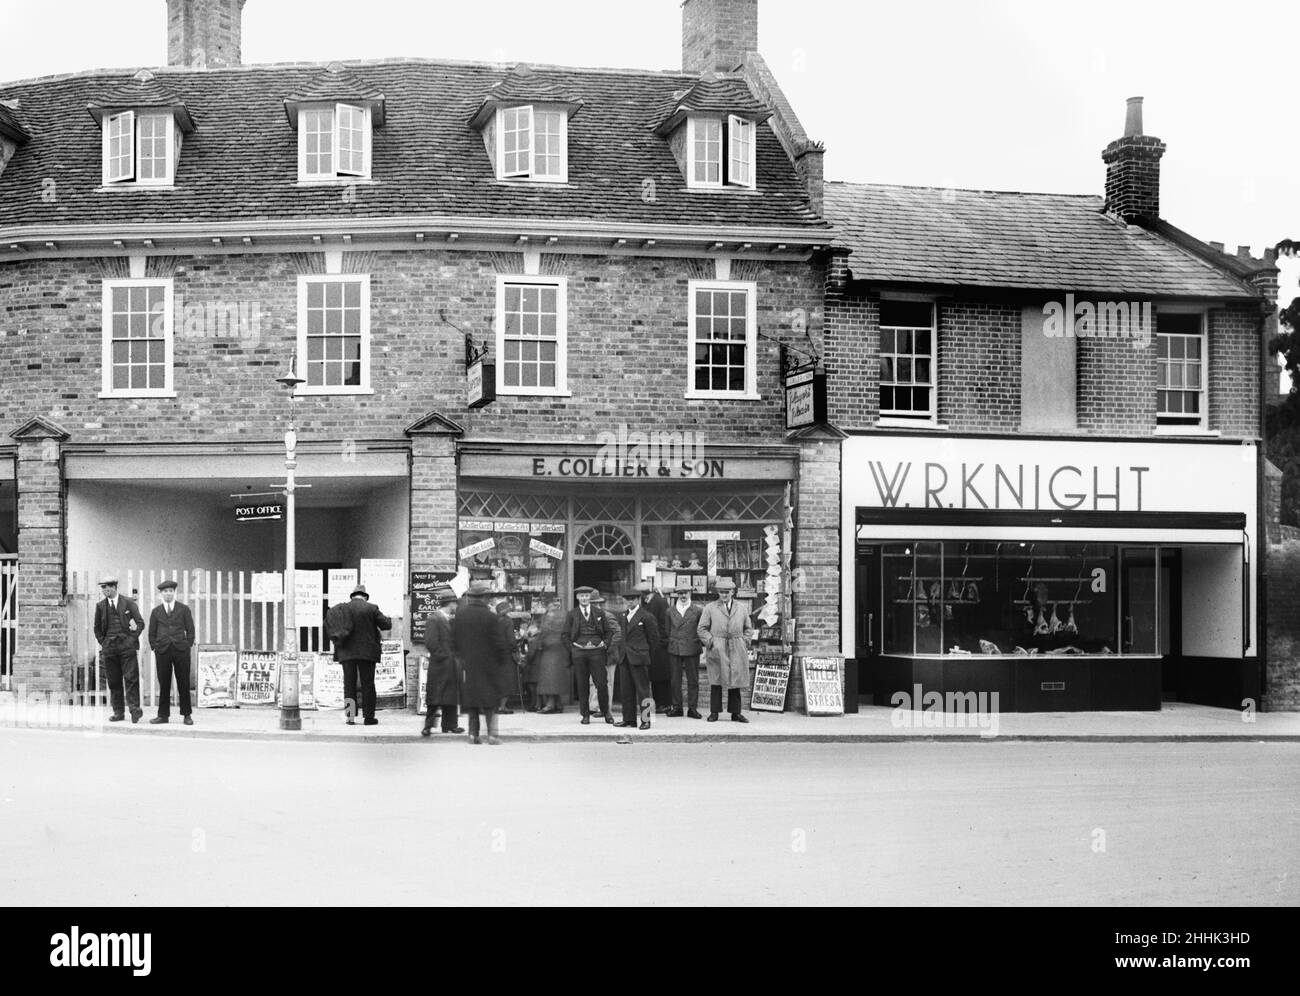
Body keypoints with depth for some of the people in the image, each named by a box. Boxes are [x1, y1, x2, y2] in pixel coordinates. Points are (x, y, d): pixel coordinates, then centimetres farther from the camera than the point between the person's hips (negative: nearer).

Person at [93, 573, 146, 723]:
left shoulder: (128, 603, 2)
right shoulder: (100, 606, 10)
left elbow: (140, 623, 5)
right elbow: (97, 628, 17)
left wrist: (132, 638, -5)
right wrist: (103, 643, 6)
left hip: (126, 645, -3)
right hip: (109, 648, 3)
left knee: (131, 678, -10)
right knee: (113, 681, 4)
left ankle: (134, 709, -8)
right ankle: (118, 712, 8)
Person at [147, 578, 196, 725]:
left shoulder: (184, 609, 8)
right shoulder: (156, 611, 11)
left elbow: (190, 630, 8)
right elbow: (152, 633, 13)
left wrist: (187, 646, 0)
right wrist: (155, 648, 5)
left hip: (181, 650, -1)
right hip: (162, 651, 1)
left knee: (184, 684, 1)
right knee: (163, 684, 2)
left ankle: (186, 715, 7)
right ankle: (163, 715, 9)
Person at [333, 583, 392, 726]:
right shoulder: (371, 608, -3)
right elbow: (386, 625, -3)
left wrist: (337, 651, 15)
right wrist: (388, 619, 19)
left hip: (347, 653, 2)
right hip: (366, 653, -2)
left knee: (349, 684, 6)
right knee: (367, 685, 3)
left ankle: (350, 716, 2)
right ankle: (369, 717, 3)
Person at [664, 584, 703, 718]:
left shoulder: (697, 610, 3)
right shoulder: (670, 610, 9)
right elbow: (667, 629, 12)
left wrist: (702, 644, 1)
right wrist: (668, 643, 6)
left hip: (692, 649, -2)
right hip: (674, 649, 2)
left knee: (693, 680, 1)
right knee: (675, 680, 4)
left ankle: (692, 708, 8)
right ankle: (676, 707, 11)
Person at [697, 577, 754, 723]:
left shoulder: (741, 610, 14)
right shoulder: (710, 608, 6)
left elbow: (748, 629, 21)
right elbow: (702, 629, 4)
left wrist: (745, 642, 6)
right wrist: (710, 642, -8)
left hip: (736, 651, 2)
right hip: (716, 650, -2)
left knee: (735, 681, 4)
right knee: (716, 682, -3)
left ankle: (736, 713, 10)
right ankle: (714, 712, 3)